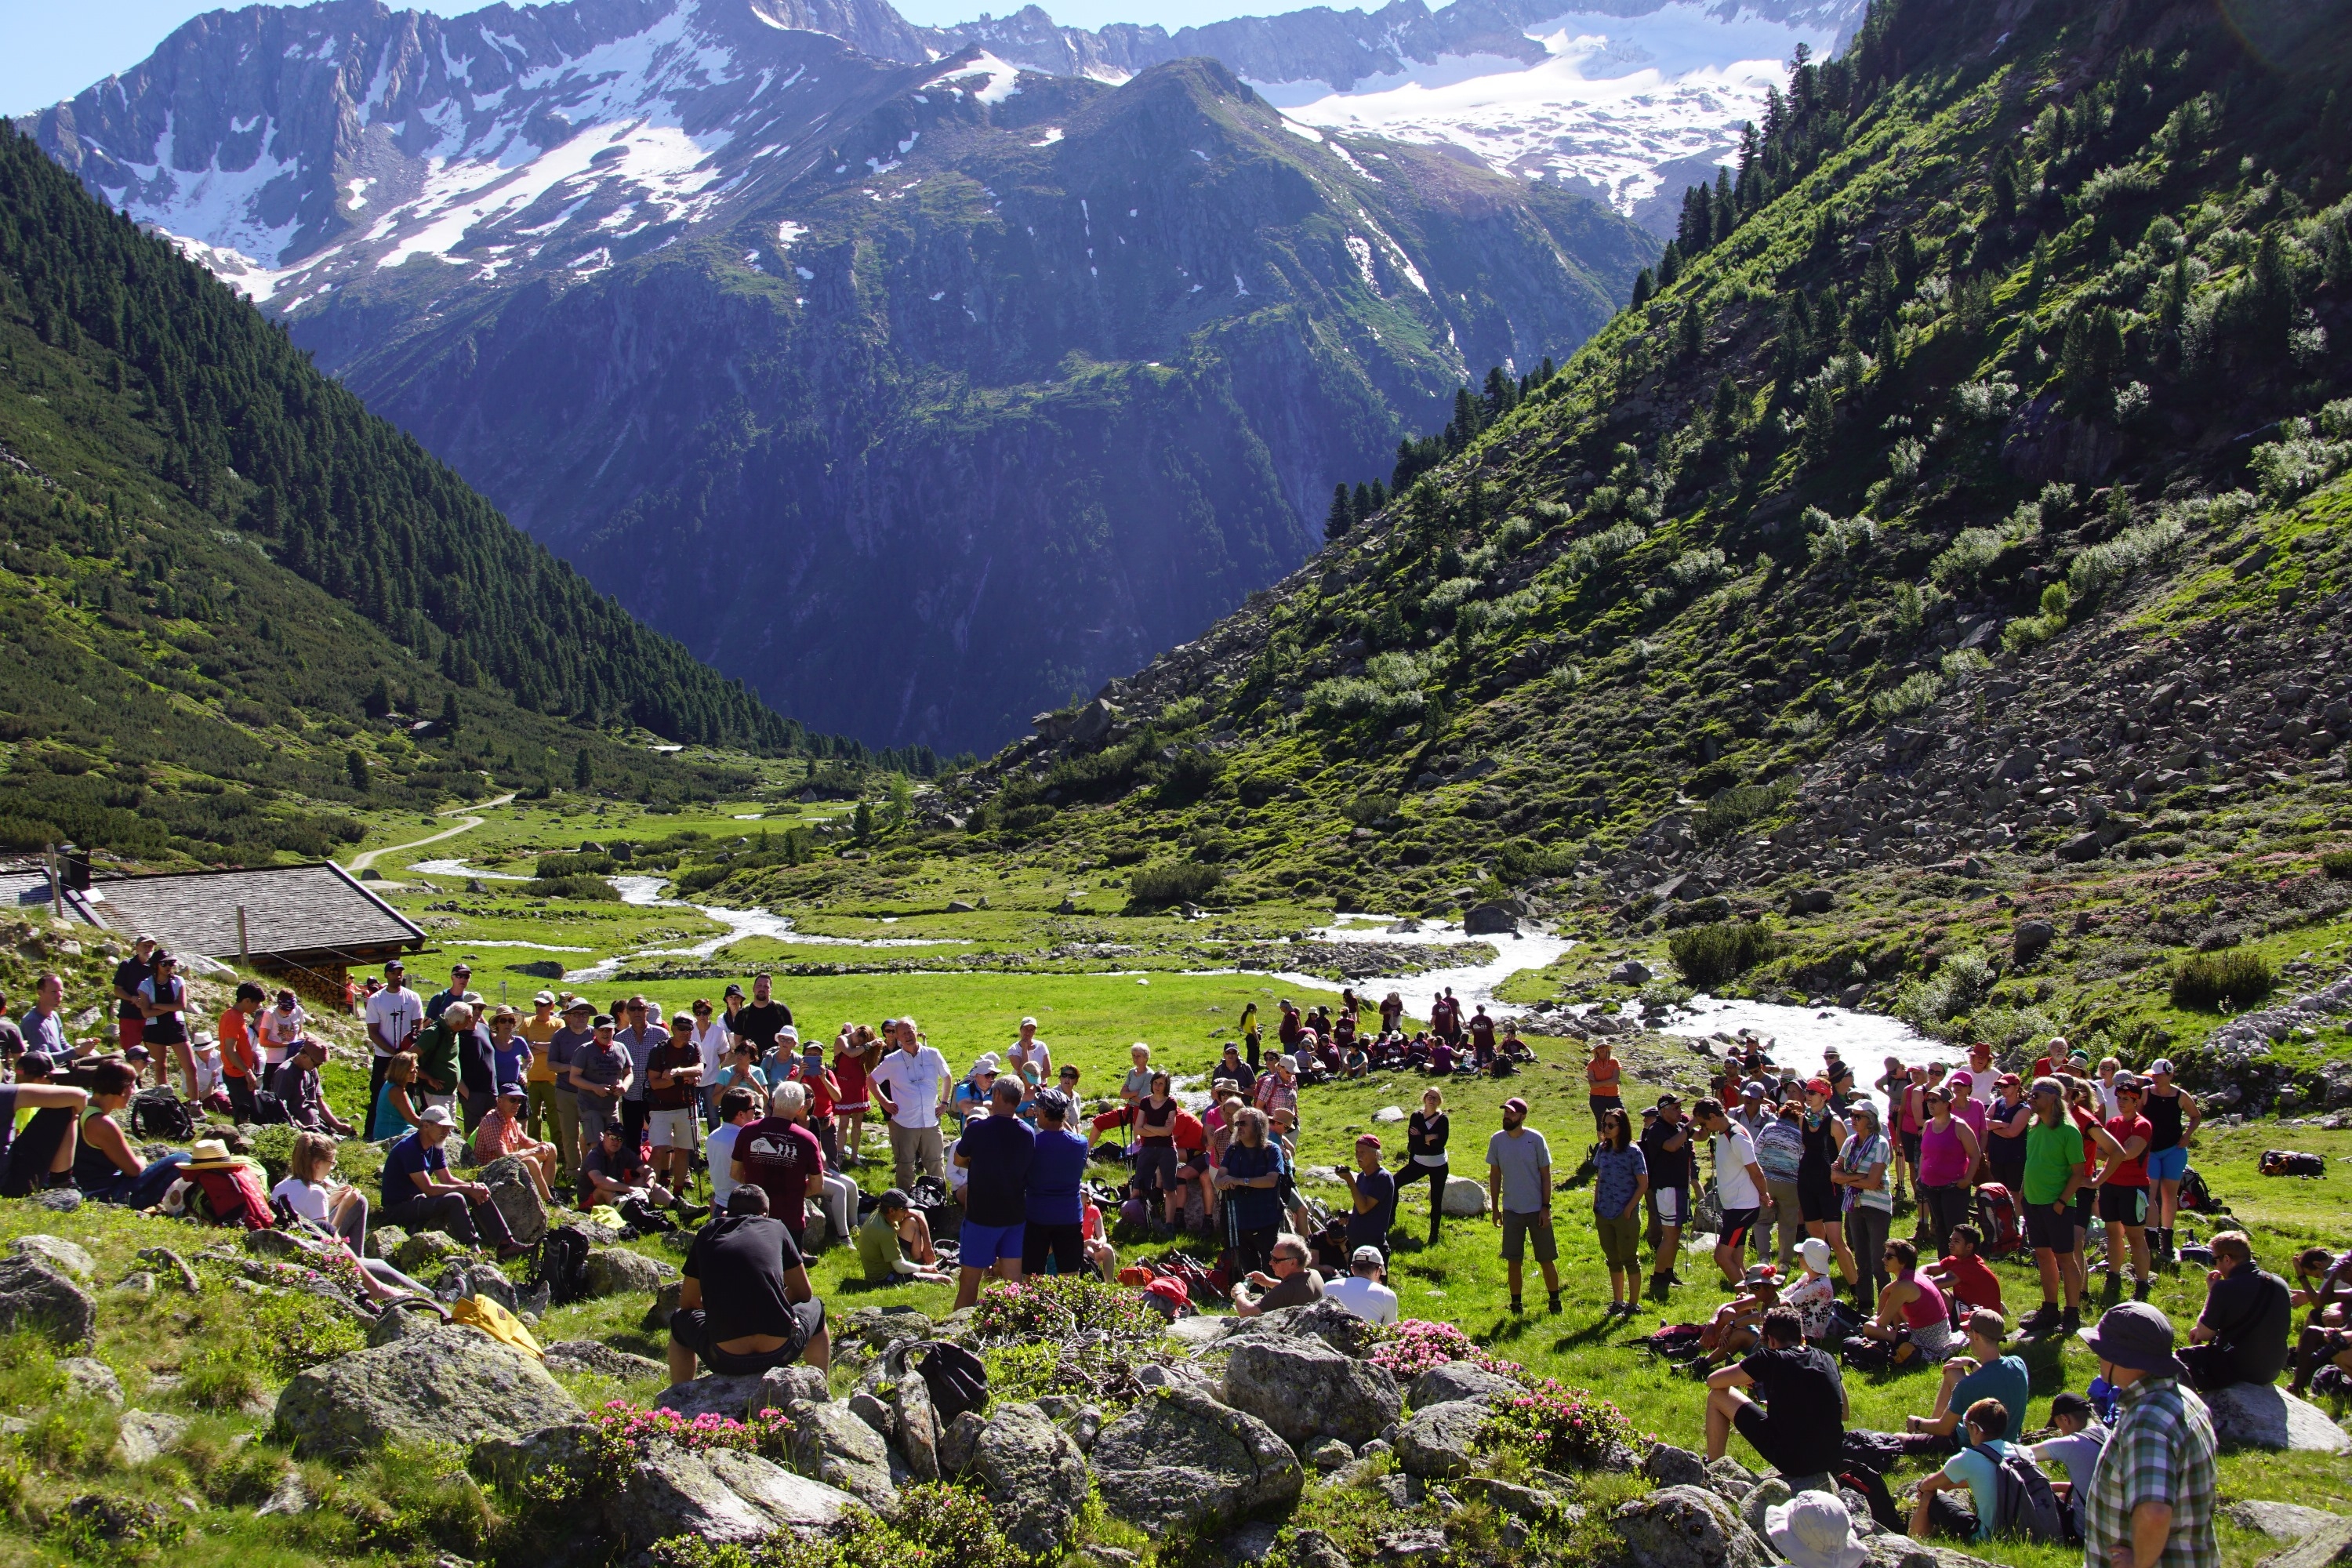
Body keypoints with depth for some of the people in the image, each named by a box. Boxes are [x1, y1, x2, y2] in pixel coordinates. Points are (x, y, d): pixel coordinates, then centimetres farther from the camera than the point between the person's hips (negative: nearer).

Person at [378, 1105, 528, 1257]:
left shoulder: (435, 1148, 8)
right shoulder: (410, 1148, -22)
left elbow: (447, 1180, 8)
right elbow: (429, 1189, -26)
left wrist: (473, 1187, -12)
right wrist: (467, 1189, -23)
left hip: (418, 1200, 9)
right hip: (398, 1209, -9)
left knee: (479, 1194, -1)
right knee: (454, 1200, -31)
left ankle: (506, 1244, -7)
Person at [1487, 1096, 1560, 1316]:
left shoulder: (1535, 1139, -10)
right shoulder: (1497, 1140, -2)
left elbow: (1546, 1174, -5)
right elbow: (1495, 1175, 6)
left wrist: (1546, 1207, -8)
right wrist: (1494, 1208, 5)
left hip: (1537, 1209, -2)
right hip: (1511, 1210, 2)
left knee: (1546, 1259, 6)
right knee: (1513, 1261, 5)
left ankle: (1555, 1301, 21)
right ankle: (1516, 1303, 18)